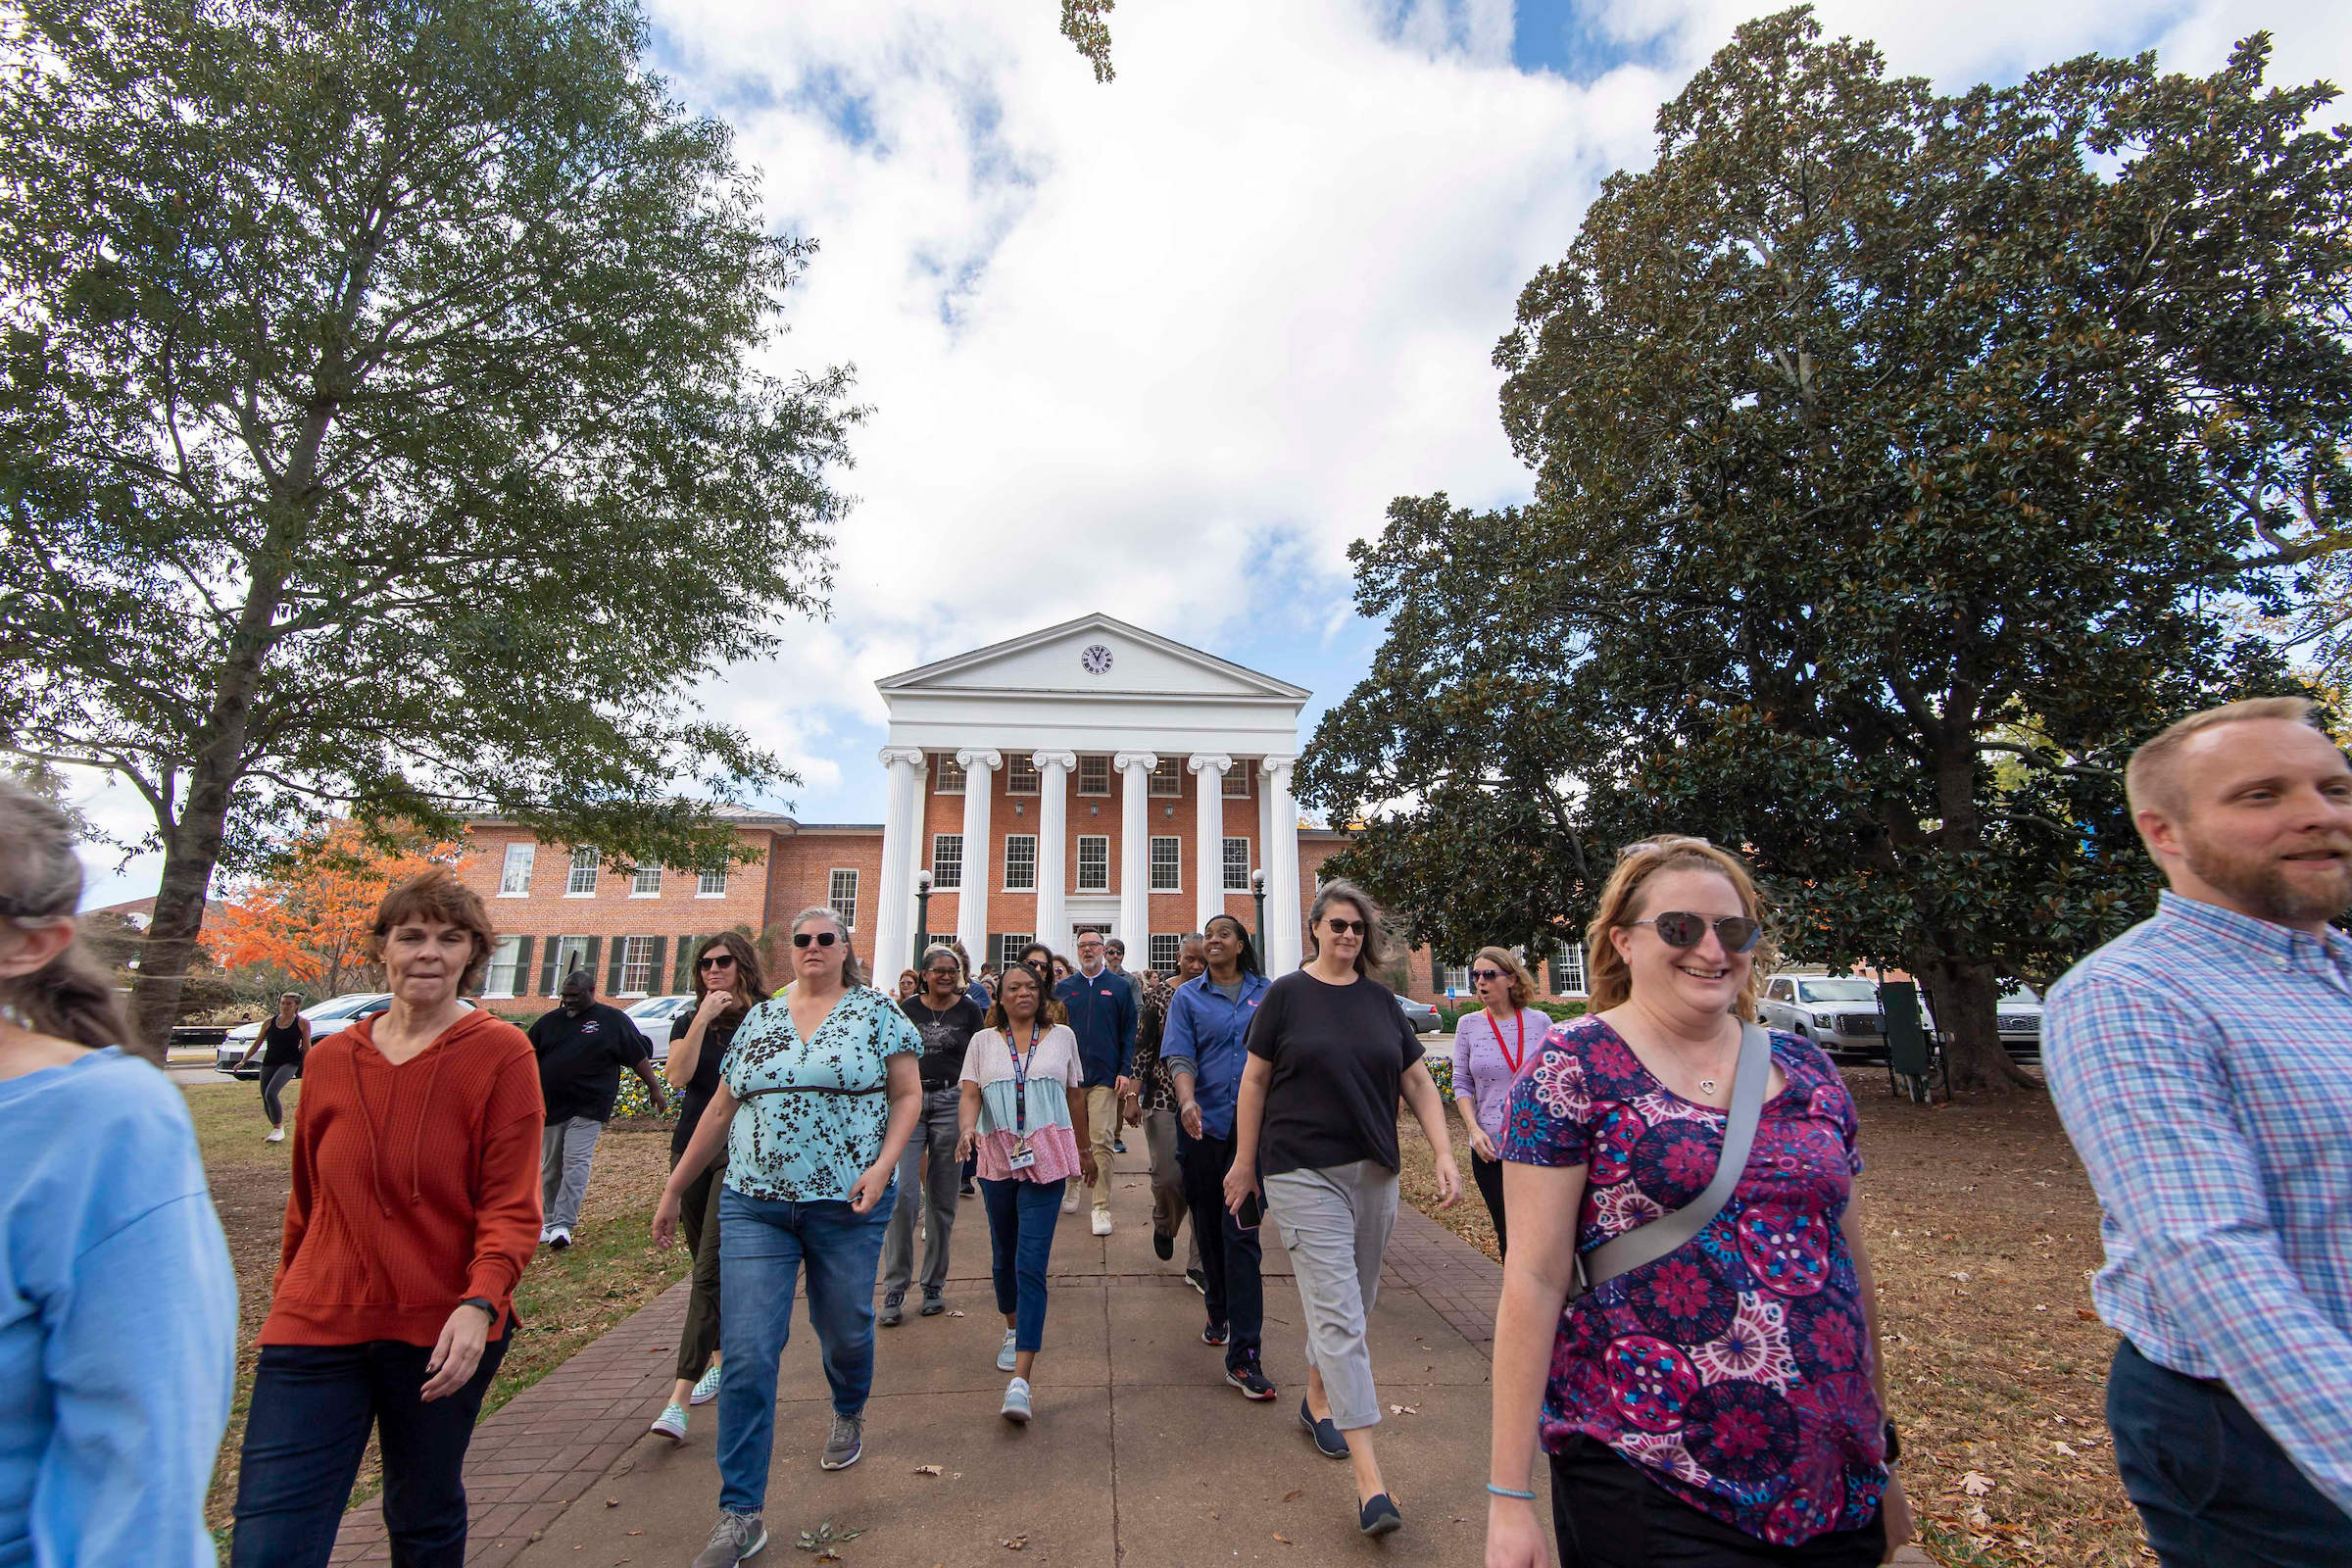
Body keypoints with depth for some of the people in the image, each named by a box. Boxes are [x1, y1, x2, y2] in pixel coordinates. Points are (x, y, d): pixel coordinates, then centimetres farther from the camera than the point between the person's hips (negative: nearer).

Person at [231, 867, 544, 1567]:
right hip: (318, 1326, 3)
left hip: (442, 1335, -2)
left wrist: (481, 1302, -26)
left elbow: (512, 1203, -13)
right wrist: (287, 1295, 18)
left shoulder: (502, 1052, -10)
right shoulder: (329, 1059, 3)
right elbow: (307, 1199, 16)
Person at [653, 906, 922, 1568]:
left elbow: (907, 1095, -3)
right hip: (753, 1205, 2)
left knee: (845, 1331, 15)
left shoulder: (877, 1011, -2)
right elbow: (720, 1112, 14)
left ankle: (849, 1414, 48)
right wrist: (673, 1190, 15)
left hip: (846, 1207, -2)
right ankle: (740, 1513, 14)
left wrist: (883, 1165, -16)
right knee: (745, 1354, -1)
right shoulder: (759, 1019, 8)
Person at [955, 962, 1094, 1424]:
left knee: (1031, 1264, -10)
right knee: (1003, 1255, 17)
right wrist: (966, 1129, -20)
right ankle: (1014, 1330, 43)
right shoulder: (983, 1041, 8)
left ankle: (1020, 1380, -10)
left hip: (1046, 1158, -2)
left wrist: (1084, 1150, 20)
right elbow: (970, 1095, 0)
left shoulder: (1062, 1036, 7)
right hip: (996, 1158, 2)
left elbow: (1075, 1096, 14)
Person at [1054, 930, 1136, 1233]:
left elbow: (1129, 1032, 4)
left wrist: (1125, 1071, -5)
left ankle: (1102, 1208, 1)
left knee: (1102, 1140, -6)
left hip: (1104, 1077, -2)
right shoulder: (1063, 988, 9)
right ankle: (1069, 1189, 34)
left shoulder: (1120, 987, 4)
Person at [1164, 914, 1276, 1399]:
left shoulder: (1267, 994, 5)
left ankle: (1243, 1356, -3)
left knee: (1242, 1233, -6)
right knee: (1209, 1228, 15)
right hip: (1203, 1126, 1)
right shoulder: (1187, 996, 3)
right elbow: (1180, 1057, -6)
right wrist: (1187, 1100, -24)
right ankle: (1219, 1314, 39)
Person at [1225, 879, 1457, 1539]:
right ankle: (1369, 1478, -1)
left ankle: (1318, 1398, 41)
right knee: (1337, 1312, -6)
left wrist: (1444, 1154, -1)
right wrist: (1244, 1163, 1)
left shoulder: (1381, 1001, 6)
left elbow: (1418, 1082, 9)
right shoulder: (1286, 994, -5)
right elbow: (1255, 1080, -1)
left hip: (1374, 1174, 5)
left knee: (1352, 1304, 17)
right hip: (1303, 1173, -4)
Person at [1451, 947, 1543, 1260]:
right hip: (1491, 1149, 1)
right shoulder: (1468, 1025, 2)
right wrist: (1474, 1130, -9)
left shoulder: (1539, 1022, -1)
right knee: (1509, 1235, 9)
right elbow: (1461, 1084, 4)